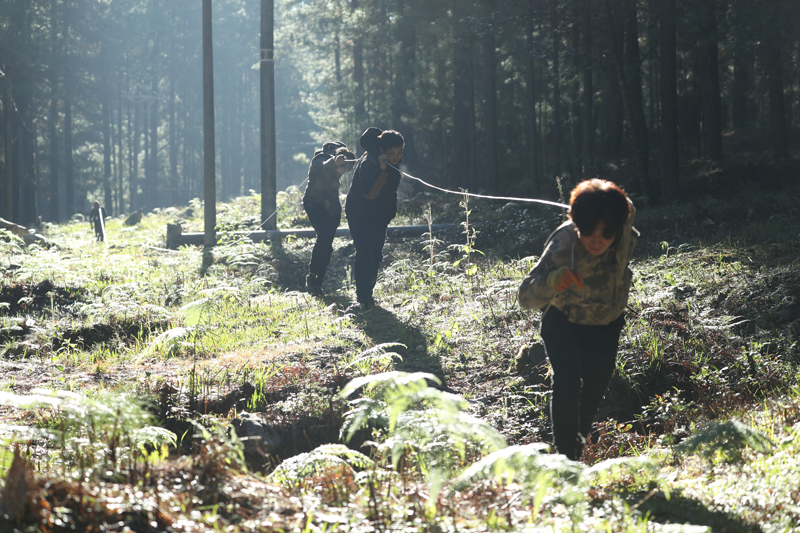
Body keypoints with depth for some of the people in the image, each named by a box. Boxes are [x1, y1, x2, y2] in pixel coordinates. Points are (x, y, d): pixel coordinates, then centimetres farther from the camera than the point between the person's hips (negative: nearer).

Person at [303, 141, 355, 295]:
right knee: (324, 236, -24)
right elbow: (325, 168, -46)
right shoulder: (320, 160, -27)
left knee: (327, 243, 1)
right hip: (314, 203, -6)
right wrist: (335, 162, -70)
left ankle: (318, 283, 7)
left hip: (331, 205, 6)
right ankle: (311, 277, -14)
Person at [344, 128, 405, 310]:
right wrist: (382, 170, -43)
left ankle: (367, 294, 21)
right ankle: (362, 298, -20)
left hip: (379, 216, 7)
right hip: (359, 214, -7)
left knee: (376, 255, 10)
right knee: (364, 253, -18)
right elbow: (369, 192, -39)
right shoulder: (368, 163, -26)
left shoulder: (393, 163, -3)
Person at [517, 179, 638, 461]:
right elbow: (526, 298, -44)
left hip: (607, 323, 4)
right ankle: (566, 455, -12)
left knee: (596, 385, 17)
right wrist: (552, 281, -67)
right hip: (565, 321, -4)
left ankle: (579, 439, 43)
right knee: (566, 381, -22)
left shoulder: (625, 225, -30)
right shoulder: (563, 245, -40)